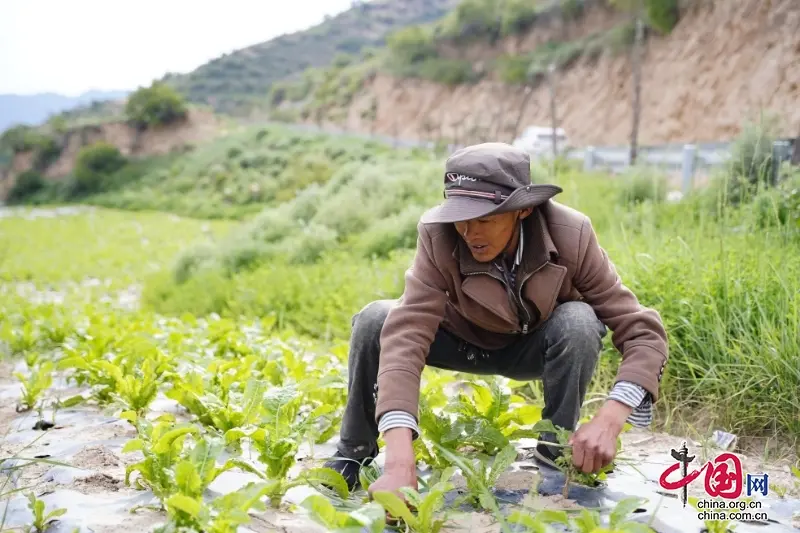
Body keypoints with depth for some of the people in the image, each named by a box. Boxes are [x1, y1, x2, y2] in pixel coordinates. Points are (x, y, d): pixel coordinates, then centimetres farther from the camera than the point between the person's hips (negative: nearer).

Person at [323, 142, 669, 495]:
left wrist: (608, 420, -46)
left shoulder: (570, 235, -30)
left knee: (579, 323, -34)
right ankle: (353, 452, -2)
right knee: (374, 321, -26)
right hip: (466, 340, 0)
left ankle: (555, 456, -10)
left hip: (536, 347, 0)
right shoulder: (438, 235, -31)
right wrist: (399, 462, -53)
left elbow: (644, 333, -29)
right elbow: (405, 334, -41)